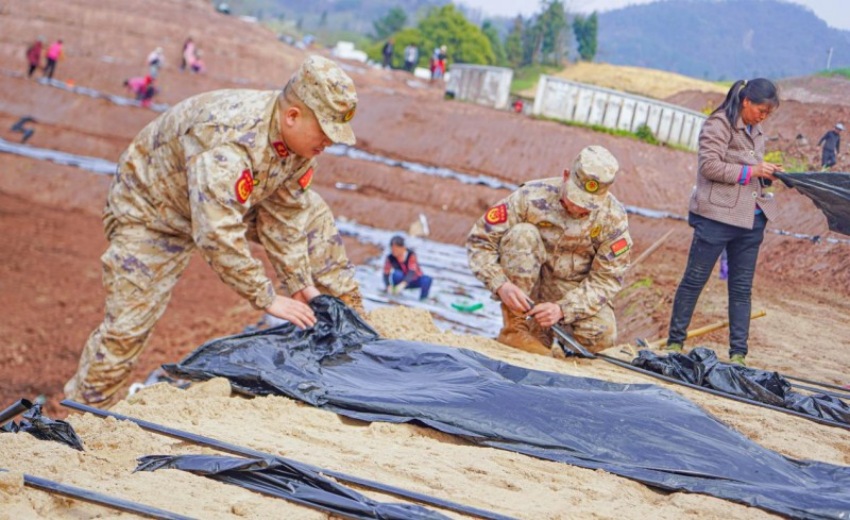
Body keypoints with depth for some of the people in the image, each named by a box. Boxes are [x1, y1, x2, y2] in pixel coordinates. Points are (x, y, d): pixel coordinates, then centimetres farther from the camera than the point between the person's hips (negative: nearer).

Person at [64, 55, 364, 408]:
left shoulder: (301, 136, -16)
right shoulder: (229, 141, -42)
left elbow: (282, 216, -7)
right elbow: (217, 236, -43)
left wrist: (301, 283, -10)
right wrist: (268, 300, -36)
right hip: (152, 207, -7)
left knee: (314, 218, 0)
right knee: (128, 325, -14)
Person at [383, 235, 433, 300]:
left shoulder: (411, 255, -23)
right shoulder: (390, 258, -16)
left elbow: (412, 272, -35)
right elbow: (386, 274, -18)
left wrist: (402, 284, -51)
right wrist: (388, 286, -39)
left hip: (415, 282, 0)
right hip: (402, 281, 0)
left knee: (427, 279, -32)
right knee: (397, 274, -33)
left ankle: (423, 299, -7)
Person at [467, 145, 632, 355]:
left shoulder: (613, 218, -16)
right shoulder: (532, 197, -21)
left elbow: (607, 280, -14)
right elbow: (479, 240, -18)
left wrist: (562, 309, -29)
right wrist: (501, 285, -34)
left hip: (572, 291, 2)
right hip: (522, 286, -2)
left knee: (600, 337, -25)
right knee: (522, 234, -29)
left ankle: (540, 328, 8)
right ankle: (514, 328, -23)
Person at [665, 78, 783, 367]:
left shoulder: (755, 132, 17)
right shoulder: (719, 124, -7)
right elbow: (709, 166, -16)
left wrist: (766, 174, 5)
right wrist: (751, 172, -16)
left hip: (751, 218, 7)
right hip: (717, 215, -7)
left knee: (742, 287, 7)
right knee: (695, 278, 0)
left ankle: (738, 353, 10)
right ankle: (675, 341, 9)